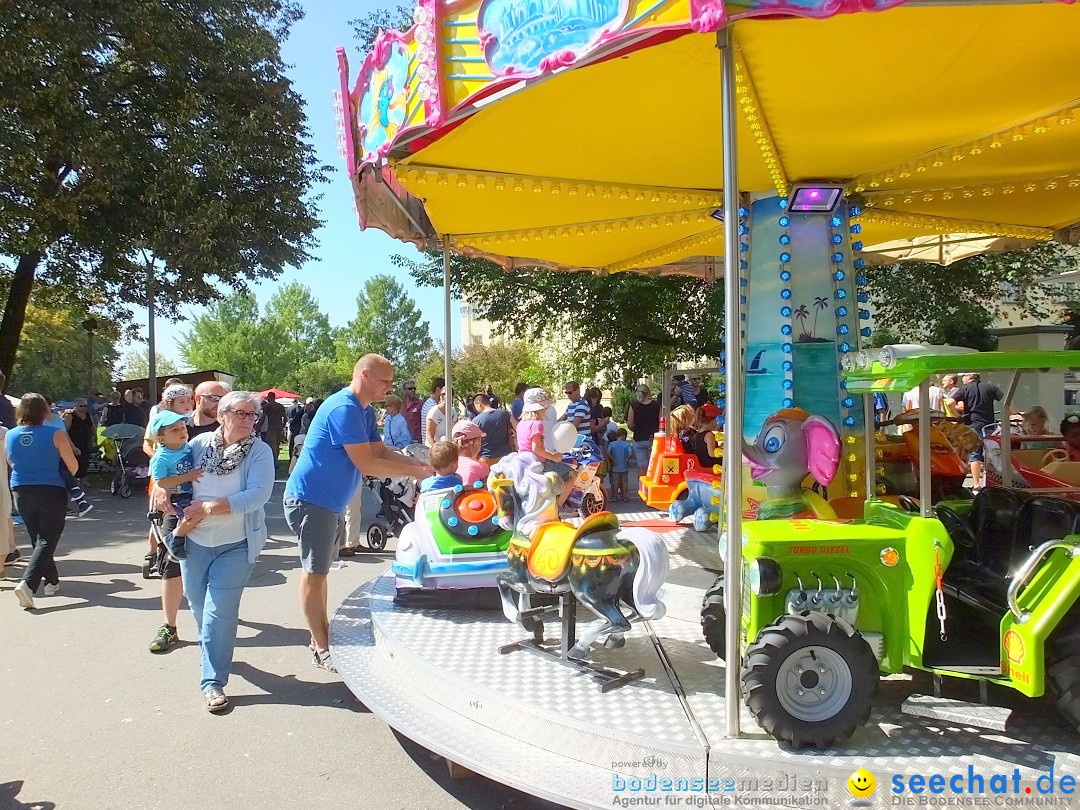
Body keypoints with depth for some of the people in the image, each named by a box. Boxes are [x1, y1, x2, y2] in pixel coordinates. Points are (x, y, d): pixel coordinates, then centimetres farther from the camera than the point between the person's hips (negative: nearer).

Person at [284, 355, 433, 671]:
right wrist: (413, 472, -19)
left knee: (319, 570, 18)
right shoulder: (343, 408, -23)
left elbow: (380, 451, 8)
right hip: (310, 500, -10)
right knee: (314, 573, -2)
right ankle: (322, 650, 7)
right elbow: (366, 464, -25)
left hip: (330, 503, 10)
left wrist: (416, 462, -7)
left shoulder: (365, 411, 9)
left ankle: (321, 635, 30)